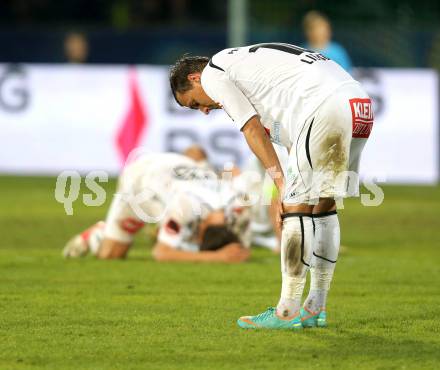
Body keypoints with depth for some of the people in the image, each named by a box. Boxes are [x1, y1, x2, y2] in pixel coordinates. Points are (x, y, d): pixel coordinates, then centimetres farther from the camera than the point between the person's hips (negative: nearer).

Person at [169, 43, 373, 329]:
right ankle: (316, 309, 22)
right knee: (324, 205, 17)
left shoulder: (212, 73, 10)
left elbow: (253, 130, 2)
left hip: (326, 106, -9)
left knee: (297, 207, -4)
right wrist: (290, 190, 14)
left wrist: (283, 186, 1)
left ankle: (287, 312, -2)